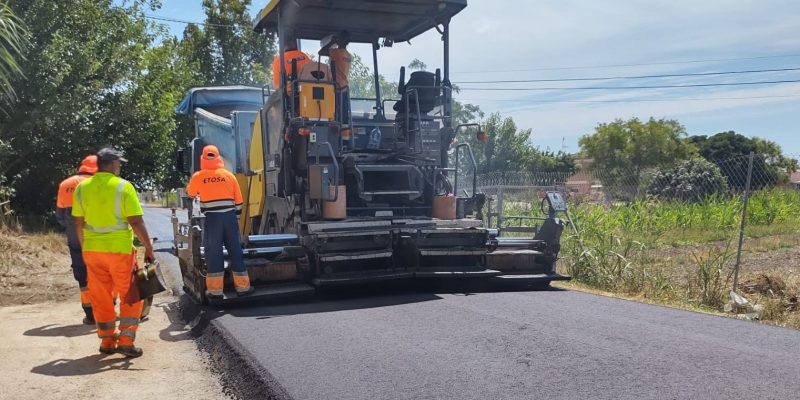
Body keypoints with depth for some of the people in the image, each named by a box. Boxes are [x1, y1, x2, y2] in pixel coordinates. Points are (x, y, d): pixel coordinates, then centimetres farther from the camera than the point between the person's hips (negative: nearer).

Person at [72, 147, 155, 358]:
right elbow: (136, 222, -13)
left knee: (101, 297, 14)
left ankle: (107, 341, 21)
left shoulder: (82, 187, 4)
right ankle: (126, 341, 4)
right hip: (120, 249, -5)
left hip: (92, 250, 5)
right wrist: (149, 249, -7)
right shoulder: (123, 186, -11)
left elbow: (79, 223, 9)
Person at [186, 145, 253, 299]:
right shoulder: (229, 175, 6)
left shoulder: (198, 177, 2)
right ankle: (242, 286, 11)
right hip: (229, 216, 2)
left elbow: (190, 193, 22)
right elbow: (238, 199, 8)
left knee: (213, 252, 3)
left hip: (212, 218, -1)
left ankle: (215, 289, 2)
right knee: (235, 251, 7)